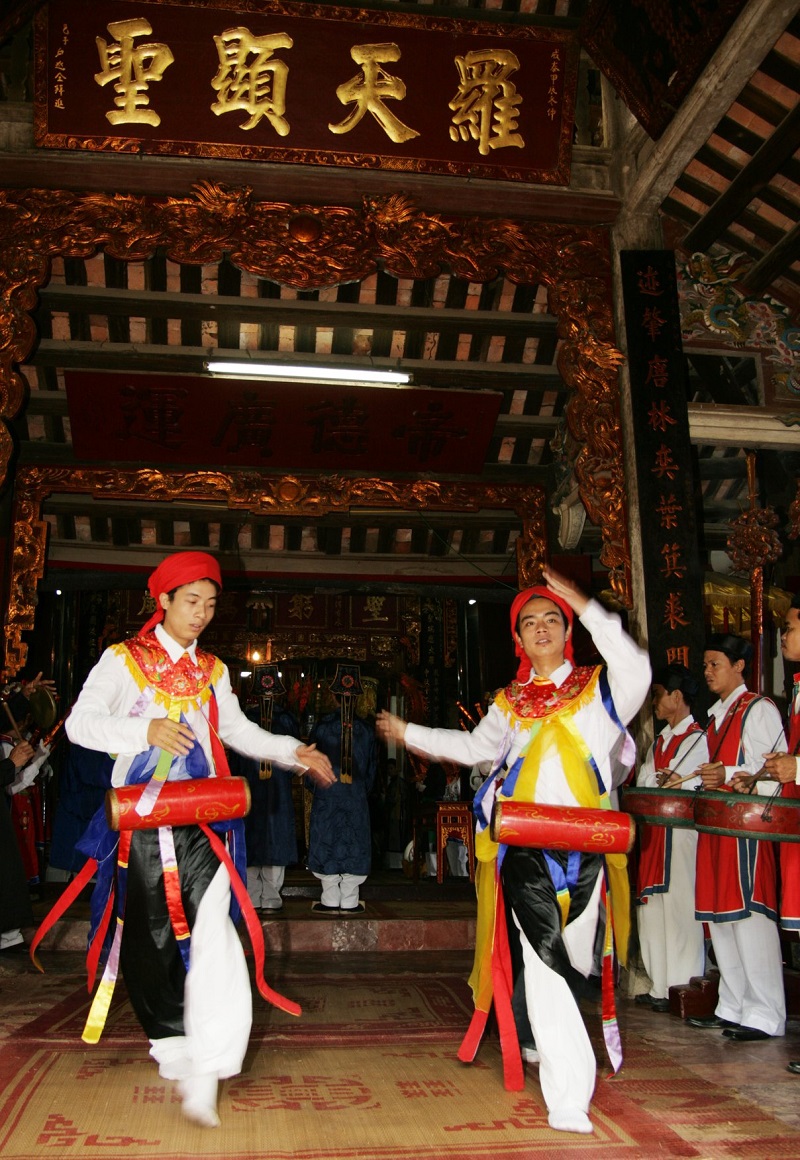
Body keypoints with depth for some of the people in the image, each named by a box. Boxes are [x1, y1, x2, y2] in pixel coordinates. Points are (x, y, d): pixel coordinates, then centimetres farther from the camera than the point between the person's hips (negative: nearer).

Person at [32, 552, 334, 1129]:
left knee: (209, 935, -13)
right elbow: (80, 723, -7)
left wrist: (294, 752, 8)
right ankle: (175, 1048, 23)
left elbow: (240, 731, 21)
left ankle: (205, 1074, -12)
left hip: (202, 820, 2)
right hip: (141, 819, -2)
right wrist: (146, 730, -23)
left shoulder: (212, 670, 17)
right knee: (150, 939, 5)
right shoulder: (124, 659, 2)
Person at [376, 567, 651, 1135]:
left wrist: (587, 609, -22)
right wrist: (409, 733, 32)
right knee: (545, 960, -7)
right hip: (525, 844, 1)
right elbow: (474, 747, 30)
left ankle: (534, 1034, 33)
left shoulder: (598, 688, 6)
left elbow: (636, 671, -17)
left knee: (576, 958, 4)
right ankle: (569, 1096, 1)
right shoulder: (510, 702, 17)